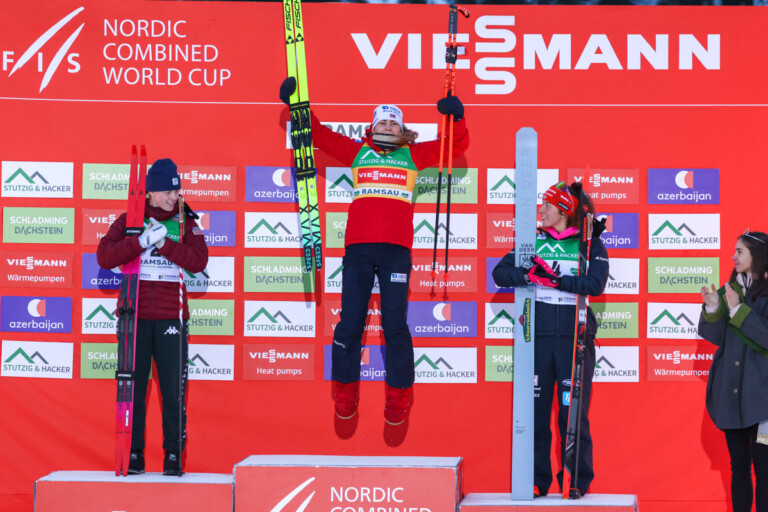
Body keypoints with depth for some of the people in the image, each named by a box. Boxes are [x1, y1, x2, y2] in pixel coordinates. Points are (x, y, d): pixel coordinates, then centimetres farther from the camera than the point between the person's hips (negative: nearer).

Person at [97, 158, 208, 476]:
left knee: (173, 387, -3)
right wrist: (143, 241, -18)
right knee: (134, 385, 1)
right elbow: (105, 257, -8)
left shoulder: (185, 223, 8)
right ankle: (133, 453, 8)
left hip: (171, 317, 0)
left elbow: (198, 261, -7)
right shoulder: (129, 220, 7)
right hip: (135, 315, 0)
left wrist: (165, 243, -17)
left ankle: (174, 453, 4)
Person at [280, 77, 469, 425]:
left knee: (394, 323, -4)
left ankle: (399, 396, 4)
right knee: (350, 321, 1)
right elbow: (320, 135, 17)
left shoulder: (413, 155, 16)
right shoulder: (357, 152, 16)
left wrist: (456, 119, -2)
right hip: (358, 247, 1)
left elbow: (456, 147, 15)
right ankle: (345, 392, 12)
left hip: (396, 249, -1)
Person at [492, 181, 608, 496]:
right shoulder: (534, 240, 12)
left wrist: (556, 279, -17)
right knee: (536, 408, 2)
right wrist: (529, 274, -15)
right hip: (538, 333, 2)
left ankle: (576, 481, 5)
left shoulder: (591, 245, 5)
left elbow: (596, 284, -11)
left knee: (573, 411, -2)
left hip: (575, 335, -2)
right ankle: (536, 480, 9)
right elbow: (501, 273, 3)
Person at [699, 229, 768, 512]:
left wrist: (738, 310, -17)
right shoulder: (729, 291, 12)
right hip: (730, 392, 6)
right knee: (738, 465, 10)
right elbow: (714, 335, 7)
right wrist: (713, 308, -11)